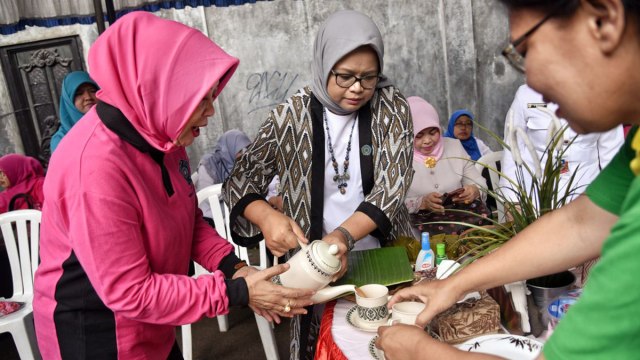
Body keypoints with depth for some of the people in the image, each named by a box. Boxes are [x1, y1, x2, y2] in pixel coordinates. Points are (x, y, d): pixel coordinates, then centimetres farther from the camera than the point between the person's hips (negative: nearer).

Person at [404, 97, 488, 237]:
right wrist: (421, 203, -22)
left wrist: (475, 191, -10)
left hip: (463, 218, 4)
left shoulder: (454, 146, 11)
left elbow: (480, 185, 13)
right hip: (421, 226, -4)